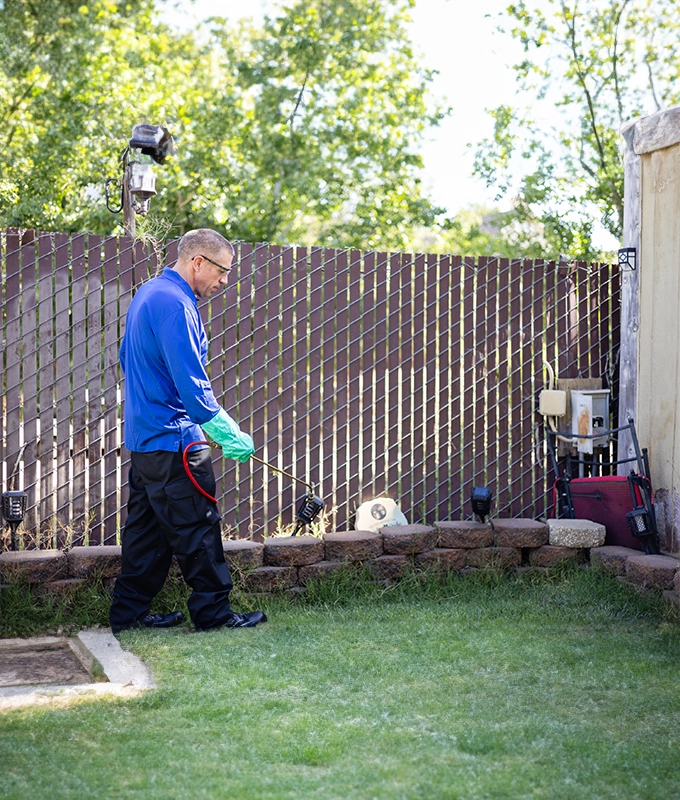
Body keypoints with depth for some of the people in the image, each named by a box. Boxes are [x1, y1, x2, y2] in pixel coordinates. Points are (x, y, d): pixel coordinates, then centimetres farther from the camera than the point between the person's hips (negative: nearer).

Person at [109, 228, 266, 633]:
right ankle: (213, 612, 6)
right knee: (198, 528, -1)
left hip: (143, 435, 10)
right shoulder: (175, 304, -19)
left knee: (147, 528, 14)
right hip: (173, 441, -10)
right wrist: (231, 435, -18)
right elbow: (192, 385, -24)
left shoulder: (149, 292, 14)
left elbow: (127, 357, 26)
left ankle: (129, 613, 19)